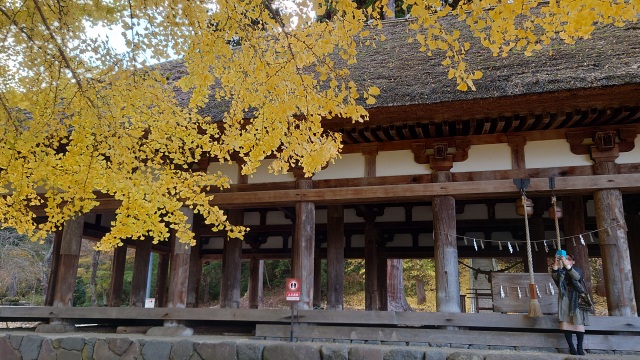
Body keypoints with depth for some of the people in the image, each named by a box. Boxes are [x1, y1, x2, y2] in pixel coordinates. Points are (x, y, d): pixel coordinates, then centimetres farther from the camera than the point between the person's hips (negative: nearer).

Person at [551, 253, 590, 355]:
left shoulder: (577, 270, 9)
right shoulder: (561, 272, 14)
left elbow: (576, 277, -16)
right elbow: (554, 277, -9)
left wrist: (566, 265, -28)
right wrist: (556, 264, -24)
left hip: (576, 298, -1)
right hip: (564, 298, 1)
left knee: (578, 322, -9)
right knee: (565, 322, -9)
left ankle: (580, 347, -4)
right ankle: (571, 347, -8)